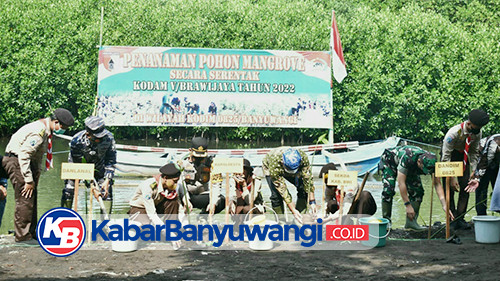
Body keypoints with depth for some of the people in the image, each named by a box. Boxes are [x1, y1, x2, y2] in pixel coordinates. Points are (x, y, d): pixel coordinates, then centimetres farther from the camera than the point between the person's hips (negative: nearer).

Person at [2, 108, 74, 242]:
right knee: (25, 199, -10)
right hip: (16, 161, -10)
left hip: (28, 161, 10)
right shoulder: (39, 131, -24)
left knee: (31, 199, 12)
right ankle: (22, 236, -4)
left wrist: (37, 173, 15)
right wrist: (29, 180, -22)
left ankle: (31, 233, 19)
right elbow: (23, 155, -26)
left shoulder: (47, 131, 8)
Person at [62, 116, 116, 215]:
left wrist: (107, 180, -26)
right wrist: (90, 185, -33)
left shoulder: (109, 138, -30)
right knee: (68, 191, -8)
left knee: (107, 193, -11)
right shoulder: (76, 141, -35)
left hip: (99, 167, 1)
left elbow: (111, 161, -16)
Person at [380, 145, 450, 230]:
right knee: (388, 190, -24)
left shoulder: (431, 162, -29)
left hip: (410, 168, 5)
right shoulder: (406, 158, -45)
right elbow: (401, 182, -43)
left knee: (418, 190, -11)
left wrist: (444, 206, -37)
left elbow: (437, 184, -26)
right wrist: (408, 205, -43)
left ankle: (411, 221, -7)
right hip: (389, 161, -5)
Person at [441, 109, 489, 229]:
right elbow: (446, 157, -28)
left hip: (464, 157, 5)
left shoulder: (477, 133, -16)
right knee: (450, 189, -10)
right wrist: (452, 178, -30)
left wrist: (474, 171, -7)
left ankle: (460, 218, -3)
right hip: (449, 156, -4)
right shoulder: (454, 133, -32)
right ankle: (452, 219, -5)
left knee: (465, 188, -6)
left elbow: (474, 152, 1)